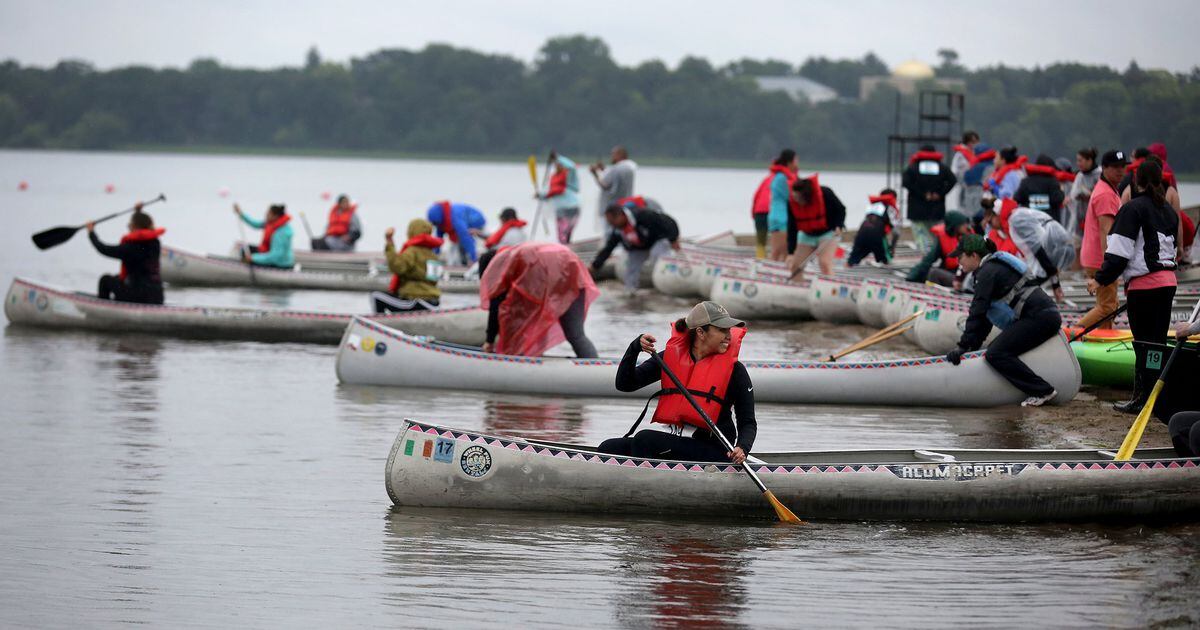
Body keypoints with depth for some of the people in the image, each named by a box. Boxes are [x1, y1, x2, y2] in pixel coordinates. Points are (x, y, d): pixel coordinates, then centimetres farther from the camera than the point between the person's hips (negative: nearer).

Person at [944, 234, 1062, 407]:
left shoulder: (988, 272, -7)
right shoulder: (994, 267, 25)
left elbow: (977, 312, -12)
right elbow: (984, 315, 28)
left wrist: (963, 346, -9)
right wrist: (972, 347, 25)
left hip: (1039, 317, -11)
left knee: (996, 354, -17)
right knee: (995, 348, 14)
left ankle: (1043, 391, -20)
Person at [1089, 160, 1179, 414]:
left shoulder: (1133, 209, -8)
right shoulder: (1169, 211, 15)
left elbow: (1120, 251, -14)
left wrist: (1101, 279, -7)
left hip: (1144, 285, -7)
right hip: (1168, 281, 7)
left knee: (1143, 344, -3)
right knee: (1159, 342, 12)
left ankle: (1142, 399, -2)